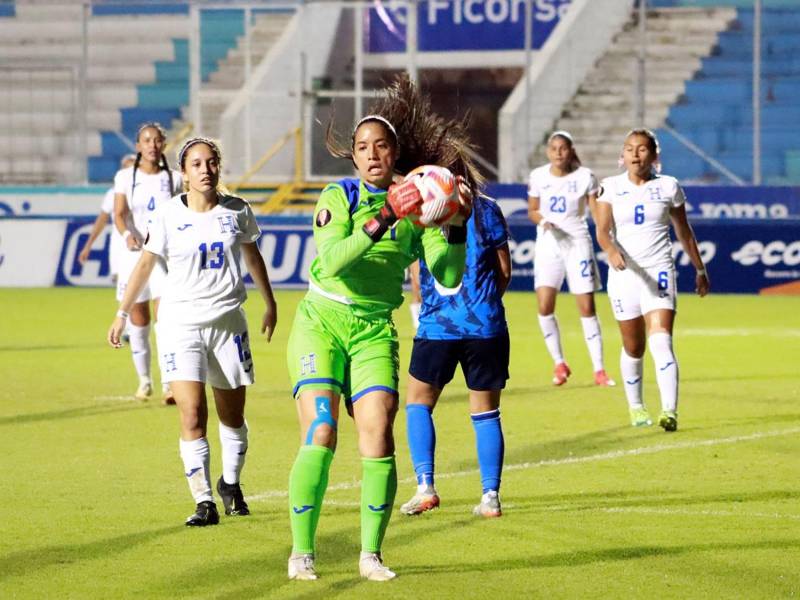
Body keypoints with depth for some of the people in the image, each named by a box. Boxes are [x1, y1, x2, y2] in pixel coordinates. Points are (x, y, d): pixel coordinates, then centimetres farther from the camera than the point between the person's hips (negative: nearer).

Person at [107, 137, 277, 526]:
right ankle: (204, 503, -12)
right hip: (180, 322, -2)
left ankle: (230, 483, 36)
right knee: (192, 415, -14)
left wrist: (269, 304, 26)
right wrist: (122, 313, 8)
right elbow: (145, 263, 5)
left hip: (227, 322, 2)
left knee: (232, 416, 11)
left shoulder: (237, 211, 1)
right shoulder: (168, 215, -5)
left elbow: (252, 256, 18)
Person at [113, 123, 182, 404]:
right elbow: (119, 214, -8)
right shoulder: (125, 177, 2)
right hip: (135, 252, 1)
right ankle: (144, 380, 24)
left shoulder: (173, 179, 4)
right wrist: (127, 234, -27)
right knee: (138, 320, 7)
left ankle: (169, 384, -18)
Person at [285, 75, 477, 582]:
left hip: (375, 331, 2)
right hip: (321, 323, -2)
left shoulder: (416, 205, 2)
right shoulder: (339, 196, -6)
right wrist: (382, 221, -32)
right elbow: (332, 260, -23)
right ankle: (302, 553, -7)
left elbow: (448, 277, -5)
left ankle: (371, 553, 0)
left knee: (378, 438, -11)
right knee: (320, 435, -14)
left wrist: (457, 229, -21)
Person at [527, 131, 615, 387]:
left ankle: (599, 369, 4)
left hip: (577, 243, -2)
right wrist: (543, 221, -12)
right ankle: (559, 363, 9)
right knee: (544, 307, -9)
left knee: (587, 308, -3)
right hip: (548, 244, 2)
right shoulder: (538, 176, 1)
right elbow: (532, 210, 10)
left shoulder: (584, 177, -5)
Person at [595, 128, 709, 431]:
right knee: (633, 347, 9)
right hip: (624, 273, 1)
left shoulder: (668, 187, 3)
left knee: (661, 342, -17)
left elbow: (684, 233, 13)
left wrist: (700, 270, 18)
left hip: (659, 272, -1)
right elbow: (602, 230, -9)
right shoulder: (611, 187, 2)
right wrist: (612, 251, -31)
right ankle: (635, 407, 29)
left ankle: (670, 412, -24)